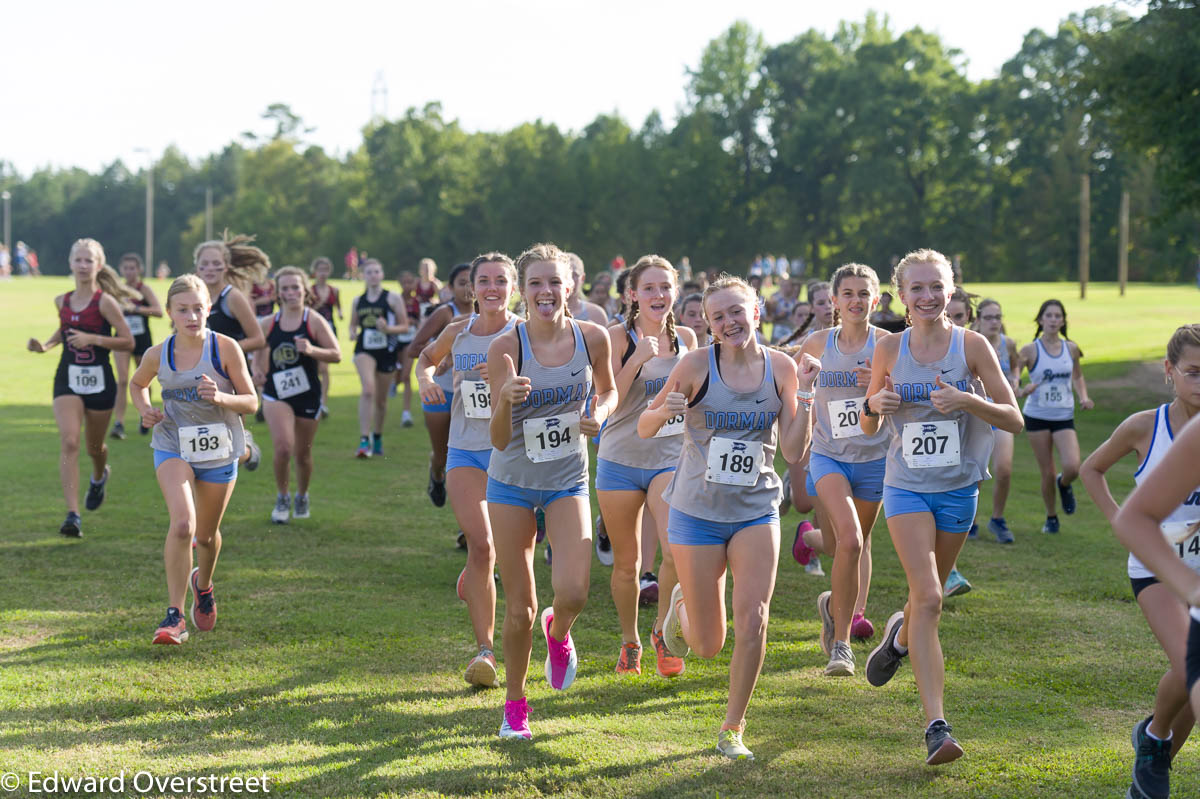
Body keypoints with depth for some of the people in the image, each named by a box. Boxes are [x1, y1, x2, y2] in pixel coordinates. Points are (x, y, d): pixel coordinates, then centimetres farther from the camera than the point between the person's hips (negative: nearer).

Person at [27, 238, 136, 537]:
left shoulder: (105, 302, -10)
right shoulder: (61, 301, 4)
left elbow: (128, 342, -12)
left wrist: (93, 339, -23)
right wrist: (46, 345, 6)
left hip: (99, 380, -2)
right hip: (68, 378, 2)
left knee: (94, 447, 14)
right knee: (68, 441, -16)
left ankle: (99, 476, 53)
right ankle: (73, 515, -21)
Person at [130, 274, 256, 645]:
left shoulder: (226, 348, -11)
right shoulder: (157, 356, -6)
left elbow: (251, 402, -6)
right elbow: (137, 384, 16)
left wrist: (220, 397, -26)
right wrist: (145, 411, -4)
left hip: (219, 451, 1)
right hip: (173, 447, -1)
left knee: (206, 534, 16)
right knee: (182, 524, -23)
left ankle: (203, 584, 51)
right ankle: (175, 617, -19)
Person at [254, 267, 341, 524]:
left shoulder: (314, 322, -5)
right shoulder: (268, 324, 3)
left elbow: (337, 354, -8)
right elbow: (258, 352, 17)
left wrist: (311, 350, -24)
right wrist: (258, 373, -2)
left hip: (307, 395, 0)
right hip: (276, 394, 0)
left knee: (303, 453, 9)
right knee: (283, 447, -19)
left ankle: (302, 496, 37)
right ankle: (282, 498, 3)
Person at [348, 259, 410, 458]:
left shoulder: (393, 298, 0)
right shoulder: (357, 301, 9)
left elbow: (405, 326, 1)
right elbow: (353, 324, 22)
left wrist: (388, 328, -17)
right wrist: (352, 333, -1)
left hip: (386, 350, 0)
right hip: (364, 350, 0)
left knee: (381, 398, 11)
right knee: (368, 390, -23)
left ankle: (377, 436, 35)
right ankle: (364, 441, -26)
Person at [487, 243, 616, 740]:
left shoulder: (592, 338, -9)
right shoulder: (505, 348, -16)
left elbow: (608, 390, 13)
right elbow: (499, 440, -18)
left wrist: (598, 414, -9)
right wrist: (505, 401, -39)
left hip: (568, 481, 1)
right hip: (513, 483, -1)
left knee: (573, 594, -18)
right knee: (519, 608, 2)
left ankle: (558, 632, 20)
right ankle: (515, 704, 25)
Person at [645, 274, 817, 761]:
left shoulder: (780, 367, -4)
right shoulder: (697, 365, -11)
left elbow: (793, 452, -3)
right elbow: (643, 429, -3)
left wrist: (805, 395, -14)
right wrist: (665, 410, -24)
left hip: (756, 512, 2)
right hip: (697, 513, -1)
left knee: (753, 620, -15)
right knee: (708, 646, 4)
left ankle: (732, 730, 4)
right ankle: (681, 606, 41)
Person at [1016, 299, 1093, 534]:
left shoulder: (1071, 349, 4)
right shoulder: (1030, 350, -5)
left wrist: (1083, 396, 4)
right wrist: (1023, 391, -25)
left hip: (1064, 417, 2)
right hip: (1037, 417, -1)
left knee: (1072, 467, -17)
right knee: (1047, 473, 1)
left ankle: (1064, 484, 19)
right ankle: (1051, 517, 23)